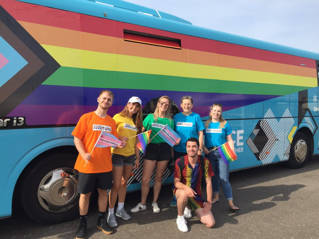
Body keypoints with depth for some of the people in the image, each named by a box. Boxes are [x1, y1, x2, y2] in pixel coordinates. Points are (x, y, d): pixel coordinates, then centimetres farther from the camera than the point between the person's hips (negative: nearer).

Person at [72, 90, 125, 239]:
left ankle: (101, 220, 31)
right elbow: (77, 138, -5)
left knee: (103, 192, 13)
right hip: (87, 165, -3)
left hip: (105, 165, 4)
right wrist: (84, 154, -20)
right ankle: (82, 223, 26)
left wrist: (120, 144, -10)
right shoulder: (86, 118, -4)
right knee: (85, 194, 8)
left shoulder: (111, 122, 8)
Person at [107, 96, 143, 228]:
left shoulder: (136, 122, 14)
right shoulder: (118, 117, -4)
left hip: (130, 155, 6)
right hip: (118, 154, -6)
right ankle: (111, 213, 10)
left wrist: (137, 157, 14)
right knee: (116, 184, -4)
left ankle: (120, 209, 30)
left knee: (124, 182, 15)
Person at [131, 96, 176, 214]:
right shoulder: (150, 117, 5)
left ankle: (155, 202, 27)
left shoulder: (170, 120, 8)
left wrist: (172, 151, 2)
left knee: (158, 177, 11)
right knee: (145, 179, -2)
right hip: (151, 148, -1)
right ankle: (142, 204, 16)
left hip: (164, 149, 1)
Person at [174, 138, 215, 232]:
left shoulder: (205, 162, -8)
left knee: (210, 223, -9)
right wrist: (186, 187, -32)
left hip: (197, 196, 2)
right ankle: (180, 218, -10)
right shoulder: (180, 162, -13)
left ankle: (191, 208, 19)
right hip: (181, 191, -2)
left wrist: (209, 202, -7)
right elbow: (176, 182, -11)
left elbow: (208, 183, -3)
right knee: (184, 194, -40)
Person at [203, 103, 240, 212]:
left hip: (222, 153, -2)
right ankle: (216, 196, 31)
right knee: (213, 175, 13)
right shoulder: (206, 124, 6)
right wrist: (204, 148, -7)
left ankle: (230, 202, 1)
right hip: (209, 153, 3)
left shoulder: (225, 124, 2)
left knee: (224, 178, -7)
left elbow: (229, 140, 3)